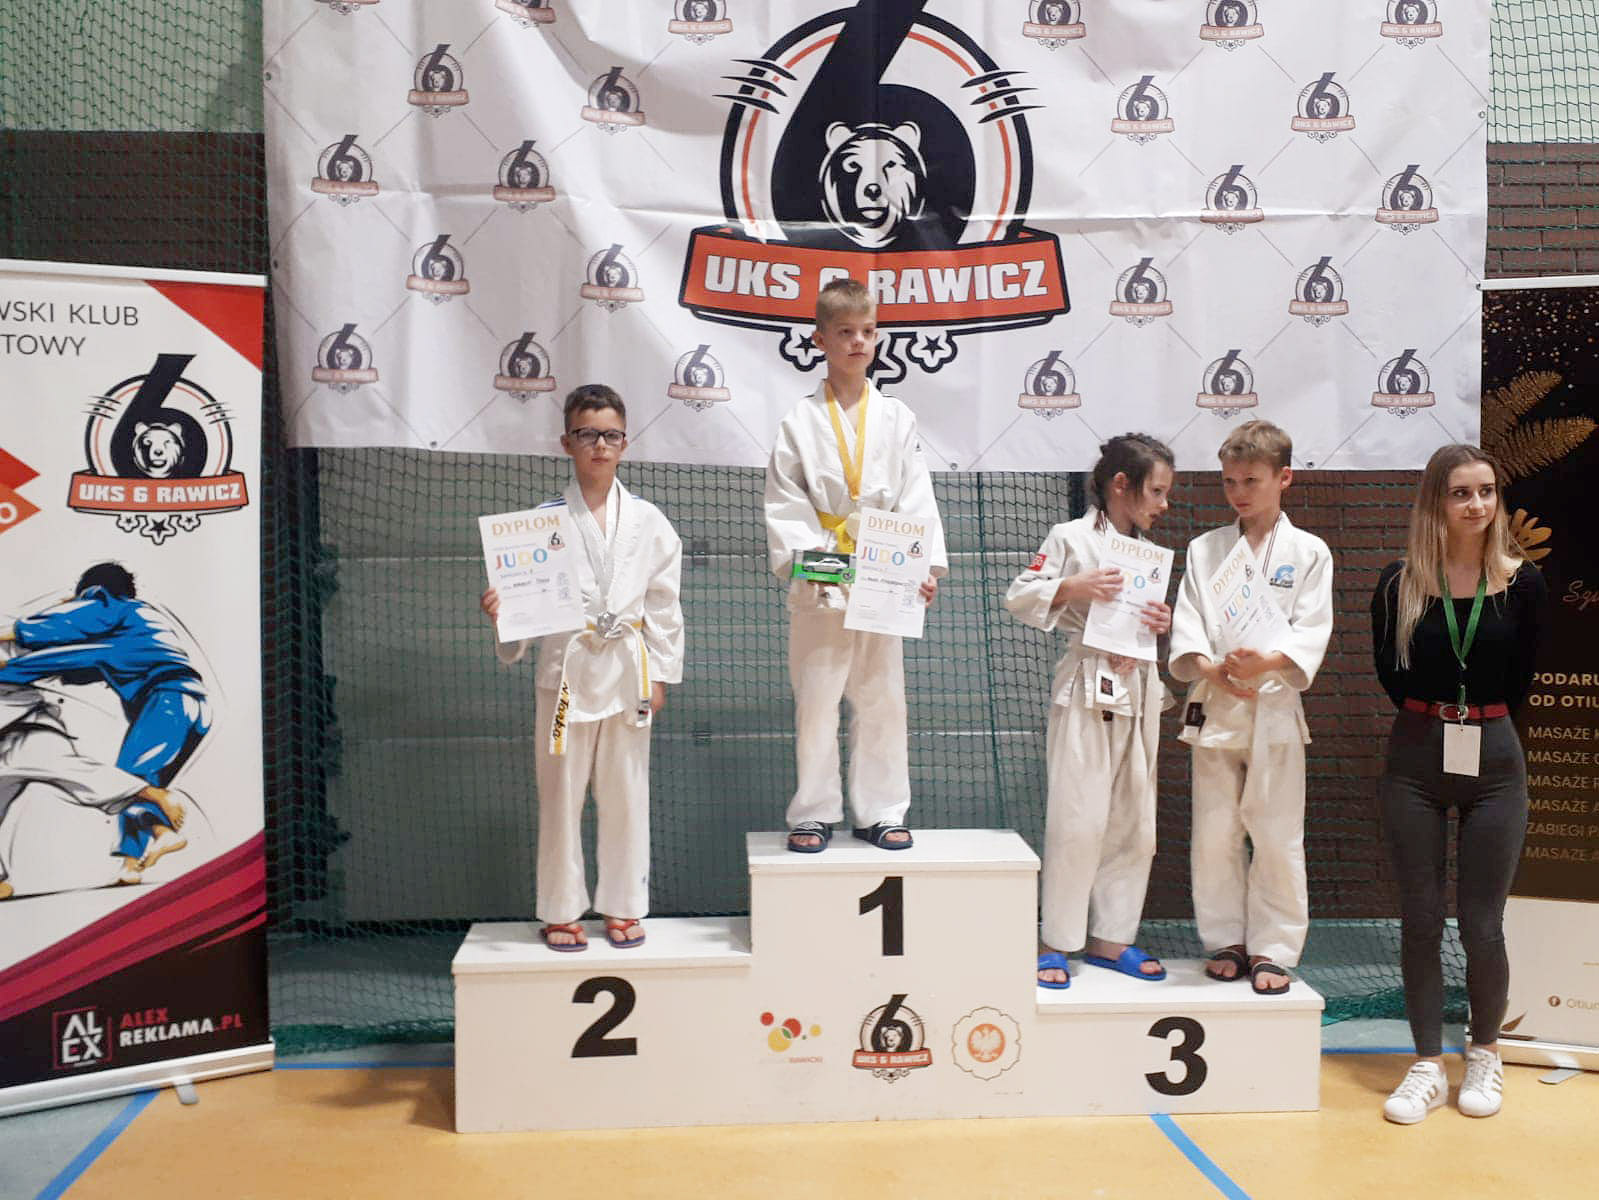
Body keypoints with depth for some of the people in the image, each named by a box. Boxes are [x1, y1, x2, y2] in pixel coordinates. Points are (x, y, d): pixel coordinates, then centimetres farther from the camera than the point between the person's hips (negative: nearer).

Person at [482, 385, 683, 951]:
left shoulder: (647, 521, 4)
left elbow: (663, 602, 6)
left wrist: (660, 673, 3)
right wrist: (501, 609, -20)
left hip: (628, 667, 1)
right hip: (566, 667, -1)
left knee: (625, 792, 9)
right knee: (561, 793, 5)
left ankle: (623, 905, 23)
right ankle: (561, 910, 20)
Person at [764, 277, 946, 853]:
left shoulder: (896, 419, 6)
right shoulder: (800, 422, 0)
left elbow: (916, 498, 2)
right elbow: (784, 503, -2)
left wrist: (927, 565, -8)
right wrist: (806, 559, -16)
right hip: (819, 586, -2)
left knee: (881, 698, 9)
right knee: (816, 699, 3)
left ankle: (880, 812, 20)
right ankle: (814, 813, 16)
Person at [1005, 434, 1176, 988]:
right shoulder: (1072, 538, -5)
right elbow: (1019, 597, -8)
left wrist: (1163, 622, 0)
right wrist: (1073, 587, -21)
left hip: (1138, 690, 7)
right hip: (1088, 688, -7)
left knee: (1133, 822, 9)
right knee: (1078, 820, -6)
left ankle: (1109, 937, 21)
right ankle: (1056, 943, 6)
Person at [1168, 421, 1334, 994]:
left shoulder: (1308, 552, 4)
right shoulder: (1205, 549, 10)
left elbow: (1311, 629, -6)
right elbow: (1186, 623, 2)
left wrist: (1267, 661, -25)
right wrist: (1211, 668, -18)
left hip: (1273, 706, -2)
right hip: (1212, 706, 2)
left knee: (1277, 836, 0)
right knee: (1214, 835, 6)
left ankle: (1271, 950, 14)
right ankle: (1226, 941, 21)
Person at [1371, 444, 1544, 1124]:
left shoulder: (1522, 583, -4)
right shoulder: (1400, 582, -4)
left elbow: (1519, 683, 6)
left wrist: (1476, 718, 6)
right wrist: (1435, 716, 5)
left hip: (1492, 763, 0)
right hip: (1415, 761, 0)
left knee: (1481, 924, 4)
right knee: (1420, 920, 5)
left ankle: (1485, 1055, 26)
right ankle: (1428, 1065, 17)